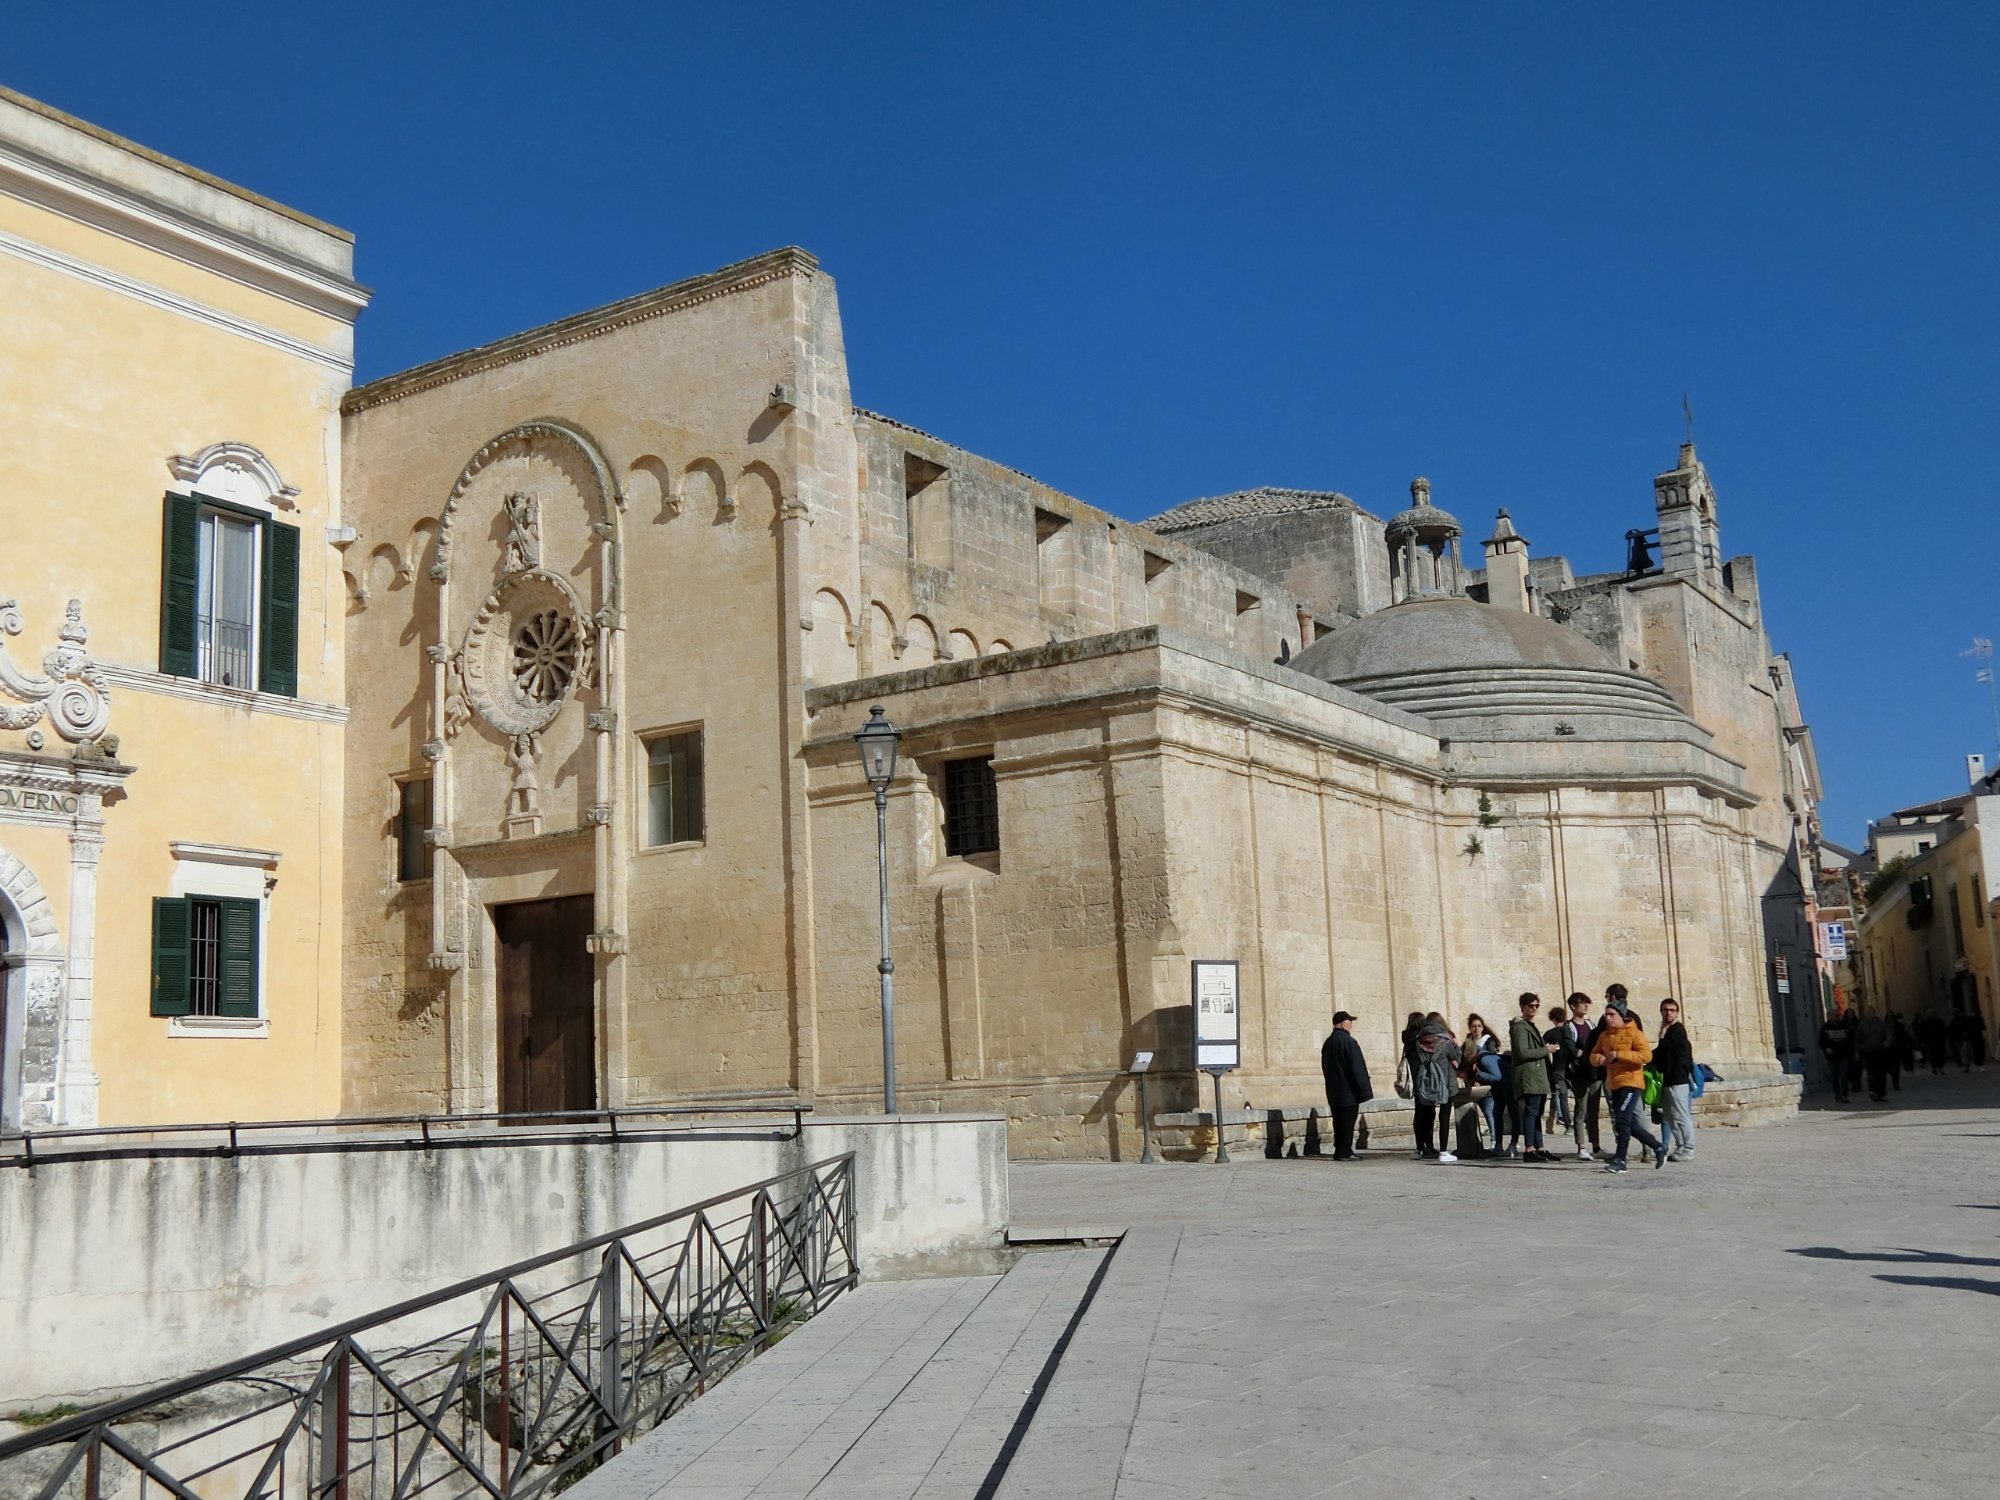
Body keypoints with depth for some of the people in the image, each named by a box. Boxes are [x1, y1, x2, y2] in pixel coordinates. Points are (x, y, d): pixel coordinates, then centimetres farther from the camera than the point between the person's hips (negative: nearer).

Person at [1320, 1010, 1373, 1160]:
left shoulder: (1328, 1043, 12)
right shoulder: (1348, 1042, -15)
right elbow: (1357, 1069, -17)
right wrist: (1364, 1091, -13)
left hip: (1333, 1092, 8)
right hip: (1348, 1092, -8)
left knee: (1339, 1122, 13)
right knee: (1347, 1123, -4)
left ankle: (1341, 1151, 16)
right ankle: (1343, 1152, -4)